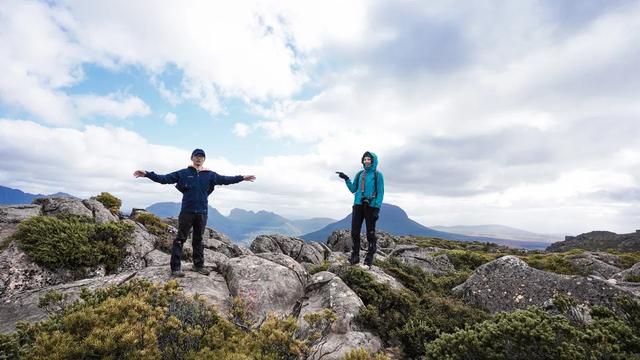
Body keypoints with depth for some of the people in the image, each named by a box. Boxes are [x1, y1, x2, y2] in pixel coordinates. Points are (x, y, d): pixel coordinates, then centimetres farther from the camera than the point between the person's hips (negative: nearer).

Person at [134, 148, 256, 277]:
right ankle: (175, 268, 6)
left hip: (202, 212, 3)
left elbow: (225, 180, 10)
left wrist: (242, 178, 7)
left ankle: (199, 265, 22)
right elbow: (164, 179, 1)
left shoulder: (210, 175, 8)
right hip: (186, 211, -3)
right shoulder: (183, 173, 2)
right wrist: (147, 174, -9)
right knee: (180, 239, 0)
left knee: (198, 239, 13)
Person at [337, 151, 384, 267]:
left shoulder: (377, 175, 1)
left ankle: (369, 257, 10)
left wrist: (377, 208, -12)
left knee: (370, 233, 2)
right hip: (358, 205, 5)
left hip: (370, 206, -4)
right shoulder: (359, 174, 15)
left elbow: (380, 193, -3)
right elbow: (353, 189, 16)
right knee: (355, 232, 3)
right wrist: (346, 179, 1)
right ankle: (355, 256, 12)